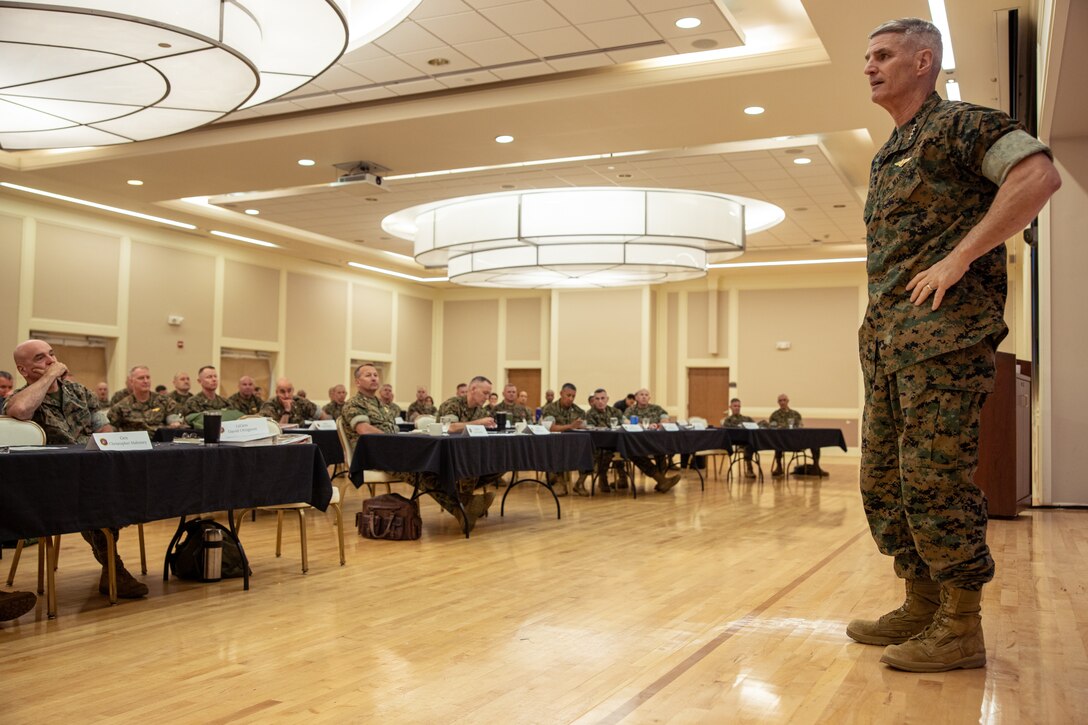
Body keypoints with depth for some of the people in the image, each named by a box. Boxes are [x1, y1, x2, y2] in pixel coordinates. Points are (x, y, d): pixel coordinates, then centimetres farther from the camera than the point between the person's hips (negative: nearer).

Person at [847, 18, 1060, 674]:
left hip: (943, 334, -9)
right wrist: (878, 323, 15)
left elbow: (1040, 175, -17)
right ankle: (922, 607, 22)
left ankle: (962, 631, 3)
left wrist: (959, 258, -19)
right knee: (883, 482, 10)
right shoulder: (887, 158, 23)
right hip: (886, 339, 9)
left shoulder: (958, 124, -2)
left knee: (934, 479, -9)